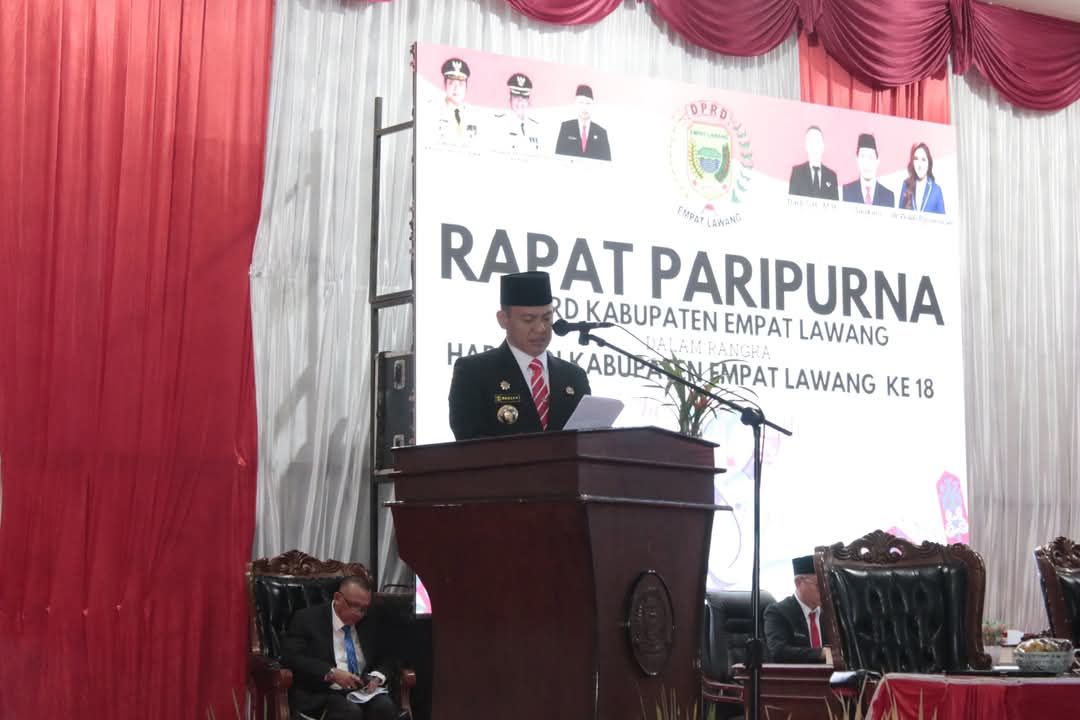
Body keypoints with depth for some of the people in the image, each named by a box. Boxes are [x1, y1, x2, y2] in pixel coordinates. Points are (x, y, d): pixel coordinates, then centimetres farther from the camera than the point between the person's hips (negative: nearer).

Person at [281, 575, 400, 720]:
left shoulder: (368, 623, 16)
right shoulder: (308, 619, 0)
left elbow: (386, 659, 20)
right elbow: (291, 657, -11)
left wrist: (376, 677, -4)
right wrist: (331, 673, -22)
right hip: (321, 695, -5)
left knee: (385, 707, -29)